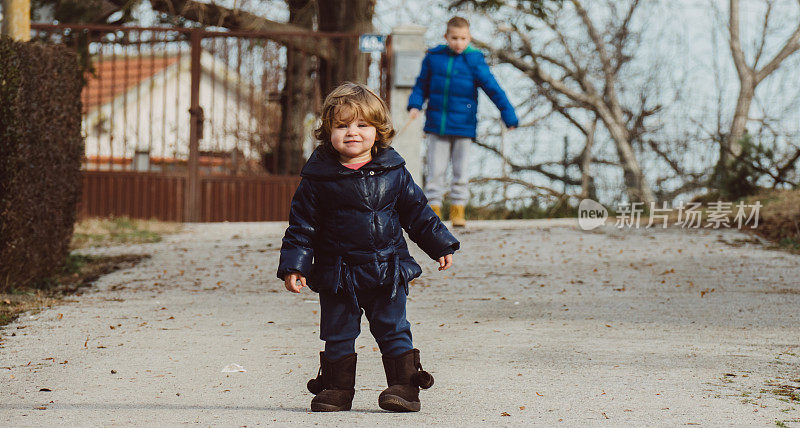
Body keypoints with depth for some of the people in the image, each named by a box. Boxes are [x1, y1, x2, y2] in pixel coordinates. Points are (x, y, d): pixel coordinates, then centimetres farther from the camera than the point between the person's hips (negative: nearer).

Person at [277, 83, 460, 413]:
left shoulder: (393, 171, 2)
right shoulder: (318, 178, -5)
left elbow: (417, 212, 11)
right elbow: (302, 226, -1)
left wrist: (440, 246, 11)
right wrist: (293, 266, -7)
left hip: (388, 272, 1)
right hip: (337, 273, -1)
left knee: (393, 330, 5)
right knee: (337, 333, 7)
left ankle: (404, 385, 13)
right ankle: (337, 387, 20)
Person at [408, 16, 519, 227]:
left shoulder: (474, 61, -4)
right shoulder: (433, 57, 2)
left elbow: (494, 90, -3)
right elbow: (422, 85, 15)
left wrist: (510, 118, -6)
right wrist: (415, 105, -2)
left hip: (463, 126, -1)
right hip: (436, 125, 1)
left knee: (460, 171, 7)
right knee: (435, 170, 1)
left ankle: (458, 210, 17)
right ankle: (433, 209, 8)